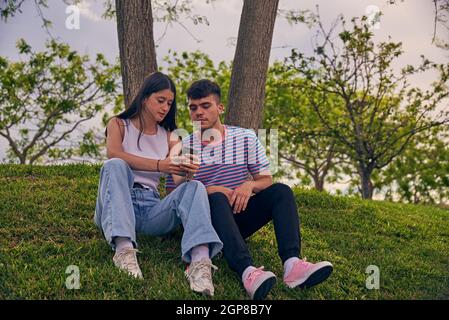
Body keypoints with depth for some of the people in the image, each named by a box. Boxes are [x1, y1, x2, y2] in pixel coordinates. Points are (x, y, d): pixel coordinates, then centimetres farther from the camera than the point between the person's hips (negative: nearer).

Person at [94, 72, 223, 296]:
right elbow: (114, 154, -16)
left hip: (151, 208, 3)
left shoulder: (168, 137, 17)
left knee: (194, 187, -23)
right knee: (115, 166, -30)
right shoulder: (119, 125, 7)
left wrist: (186, 171, -20)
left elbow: (179, 182, 5)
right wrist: (159, 165, -30)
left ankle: (200, 262, -49)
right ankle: (124, 248, -48)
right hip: (116, 207, -3)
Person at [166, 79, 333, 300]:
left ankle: (292, 263, -46)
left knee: (281, 191, -21)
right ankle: (247, 272, -60)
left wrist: (250, 185, -16)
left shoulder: (246, 138, 9)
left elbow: (266, 181, 8)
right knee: (216, 199, -35)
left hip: (238, 217, 3)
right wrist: (206, 190, -17)